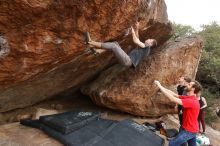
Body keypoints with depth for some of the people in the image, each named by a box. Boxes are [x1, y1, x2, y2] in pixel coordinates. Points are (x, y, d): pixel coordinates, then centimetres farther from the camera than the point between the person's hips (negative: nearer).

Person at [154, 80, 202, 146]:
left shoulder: (192, 101, -30)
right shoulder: (188, 98, 0)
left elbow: (172, 99, -34)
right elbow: (174, 94, 0)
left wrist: (160, 86, -30)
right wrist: (161, 86, -7)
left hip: (189, 130, -9)